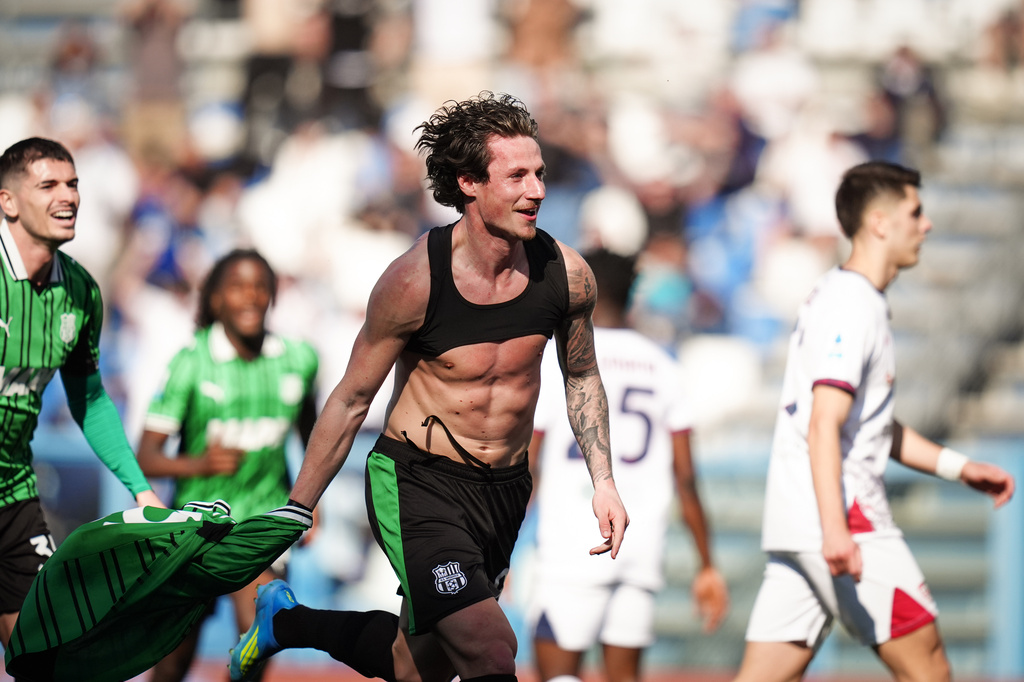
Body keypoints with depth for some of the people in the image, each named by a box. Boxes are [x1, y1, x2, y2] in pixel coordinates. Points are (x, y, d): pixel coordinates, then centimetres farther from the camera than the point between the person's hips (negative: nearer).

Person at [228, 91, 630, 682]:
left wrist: (603, 480, 7)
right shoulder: (415, 280, -20)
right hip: (415, 481, -5)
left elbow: (581, 377, 14)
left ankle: (286, 621, 43)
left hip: (505, 489, 6)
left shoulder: (566, 274, -8)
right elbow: (351, 400, -7)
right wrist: (293, 516, -2)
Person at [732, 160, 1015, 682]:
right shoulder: (851, 306, -11)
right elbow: (824, 425, -21)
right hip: (845, 525, -10)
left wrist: (957, 466, 25)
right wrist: (835, 530, -30)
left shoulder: (837, 297, 22)